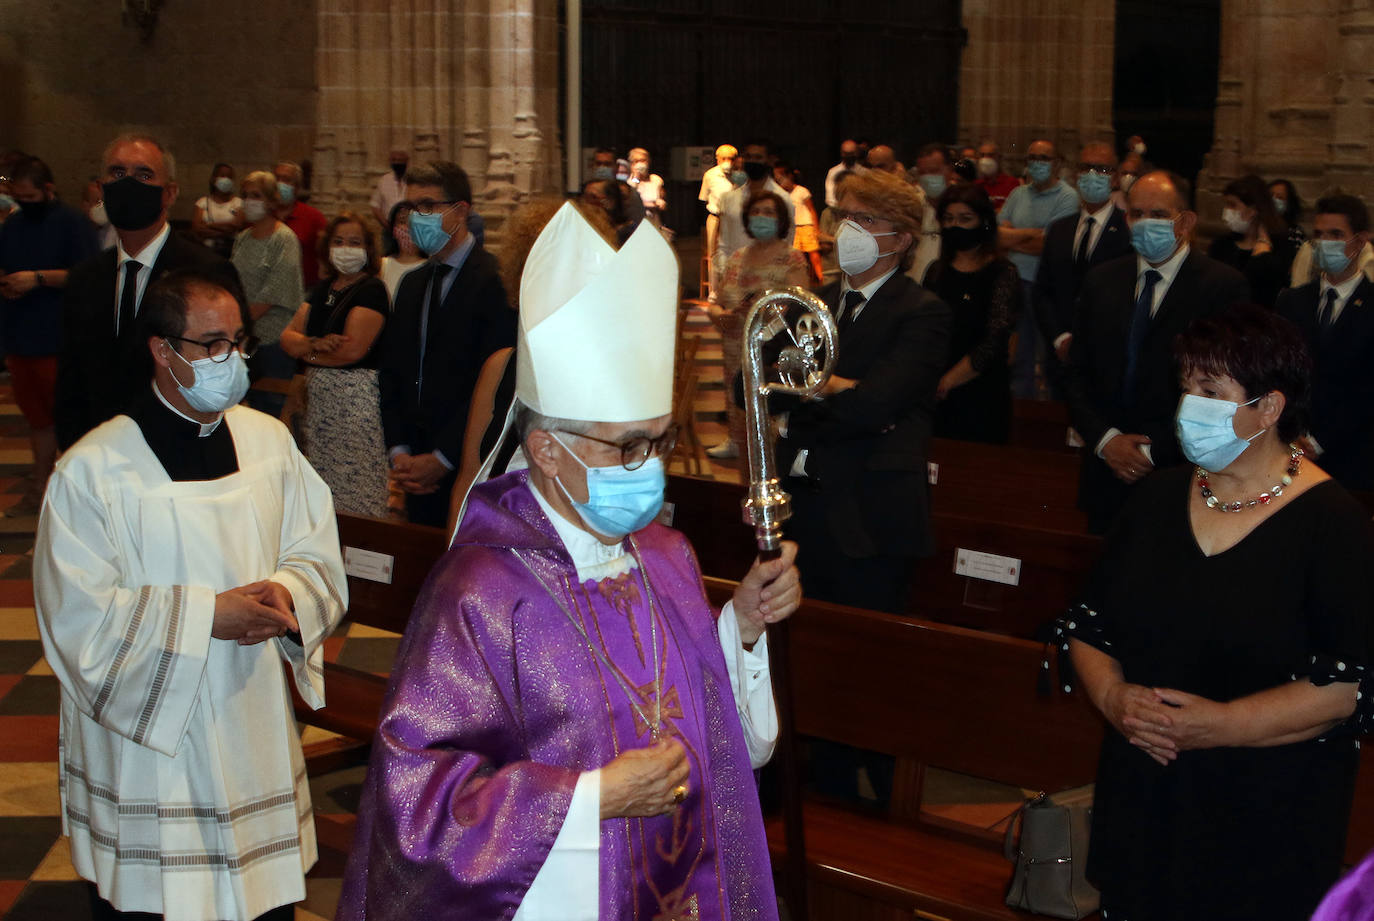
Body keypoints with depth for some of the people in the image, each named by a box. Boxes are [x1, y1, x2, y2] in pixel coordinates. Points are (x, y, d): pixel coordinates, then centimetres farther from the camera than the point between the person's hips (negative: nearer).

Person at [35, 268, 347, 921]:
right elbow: (79, 618, -14)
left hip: (258, 736, 4)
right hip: (146, 751, -4)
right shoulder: (92, 469, -12)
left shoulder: (269, 441, 3)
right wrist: (206, 615, -21)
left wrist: (285, 596, -17)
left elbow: (319, 558, 6)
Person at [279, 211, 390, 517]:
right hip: (319, 397, 8)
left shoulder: (371, 289, -8)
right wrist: (316, 344, -14)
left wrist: (306, 351, -3)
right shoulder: (322, 288, 15)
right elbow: (288, 337, 8)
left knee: (355, 492, -7)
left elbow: (353, 349, -19)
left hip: (357, 396, -8)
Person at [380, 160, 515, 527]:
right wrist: (398, 451, 1)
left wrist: (442, 459, -15)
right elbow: (391, 370, 14)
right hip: (419, 470, 7)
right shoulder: (412, 284, 15)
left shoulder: (496, 280, -12)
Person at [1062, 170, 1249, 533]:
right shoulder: (1100, 282, 10)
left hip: (1181, 477, -4)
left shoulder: (1224, 286, -6)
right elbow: (1076, 375, 10)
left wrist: (1156, 451, -13)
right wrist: (1106, 440, -6)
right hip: (1108, 476, 4)